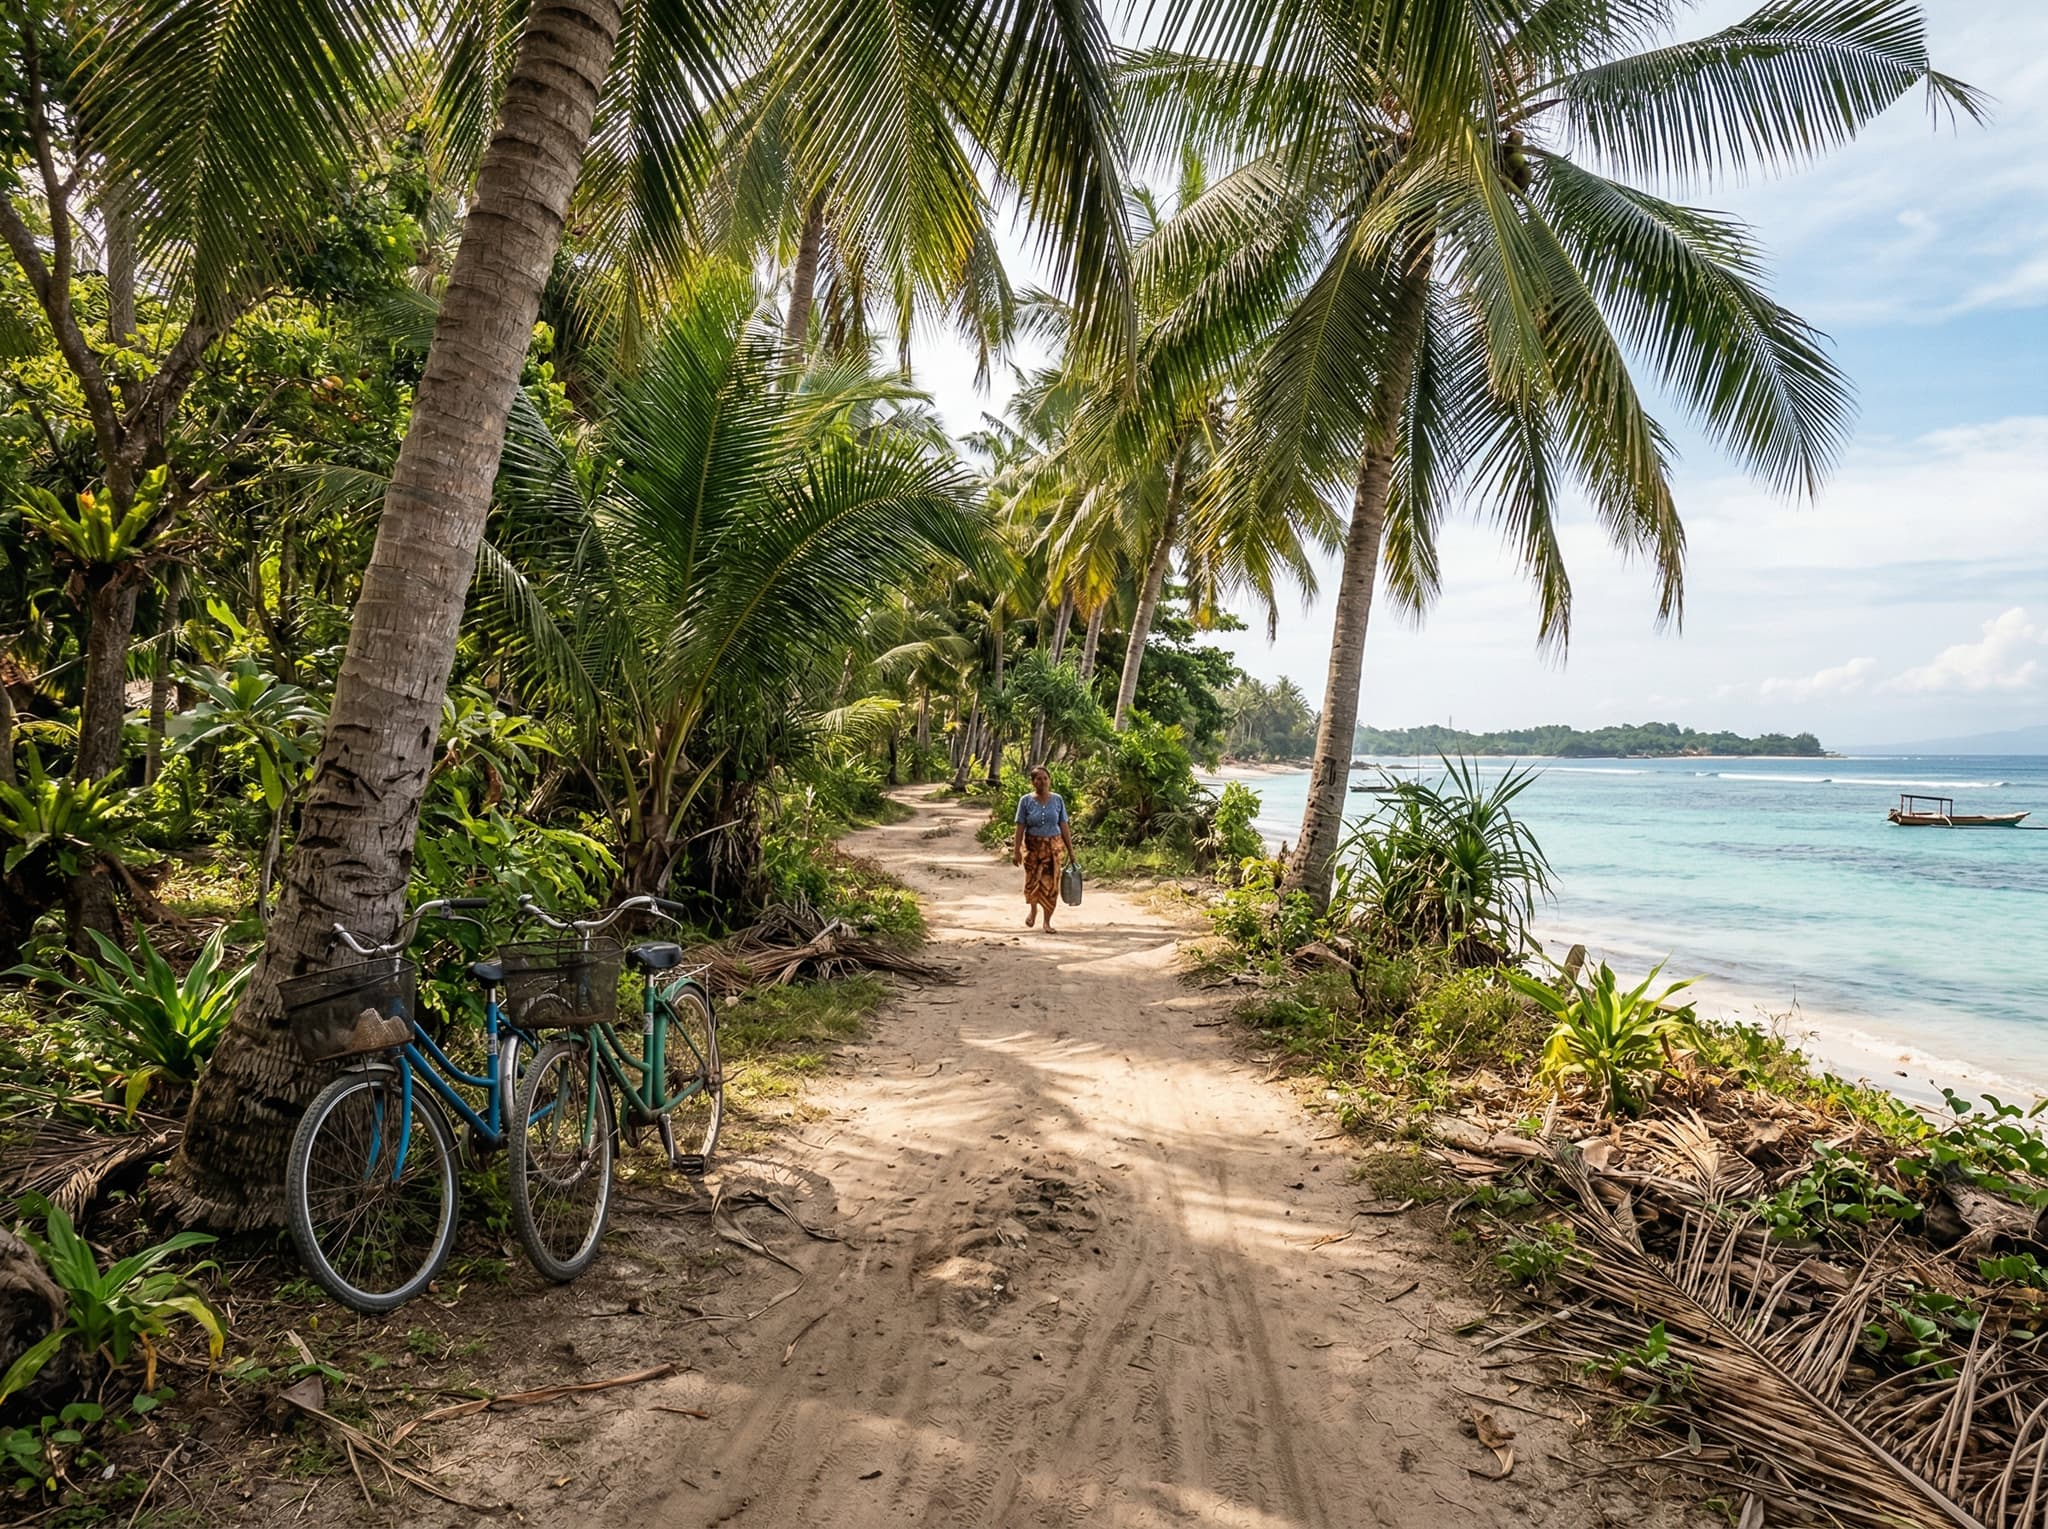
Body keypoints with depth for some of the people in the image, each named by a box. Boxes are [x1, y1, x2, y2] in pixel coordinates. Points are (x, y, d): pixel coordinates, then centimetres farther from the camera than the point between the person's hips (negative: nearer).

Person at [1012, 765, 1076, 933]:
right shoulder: (1026, 800, -3)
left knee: (1051, 884, 0)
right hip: (1032, 846, -1)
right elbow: (1020, 827, -4)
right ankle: (1033, 910, 28)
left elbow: (1064, 826, 3)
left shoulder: (1057, 799, 1)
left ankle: (1047, 922, 13)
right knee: (1032, 881, -4)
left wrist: (1070, 850, 2)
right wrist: (1016, 850, -9)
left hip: (1053, 847, 1)